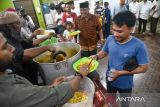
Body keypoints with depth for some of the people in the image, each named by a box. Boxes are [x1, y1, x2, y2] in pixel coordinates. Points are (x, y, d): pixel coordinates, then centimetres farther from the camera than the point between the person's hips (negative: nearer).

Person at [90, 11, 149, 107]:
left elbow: (143, 68, -20)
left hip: (125, 84, -2)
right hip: (110, 80, 3)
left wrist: (120, 73, -27)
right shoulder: (110, 39, -16)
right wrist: (96, 56, -20)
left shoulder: (139, 46, -28)